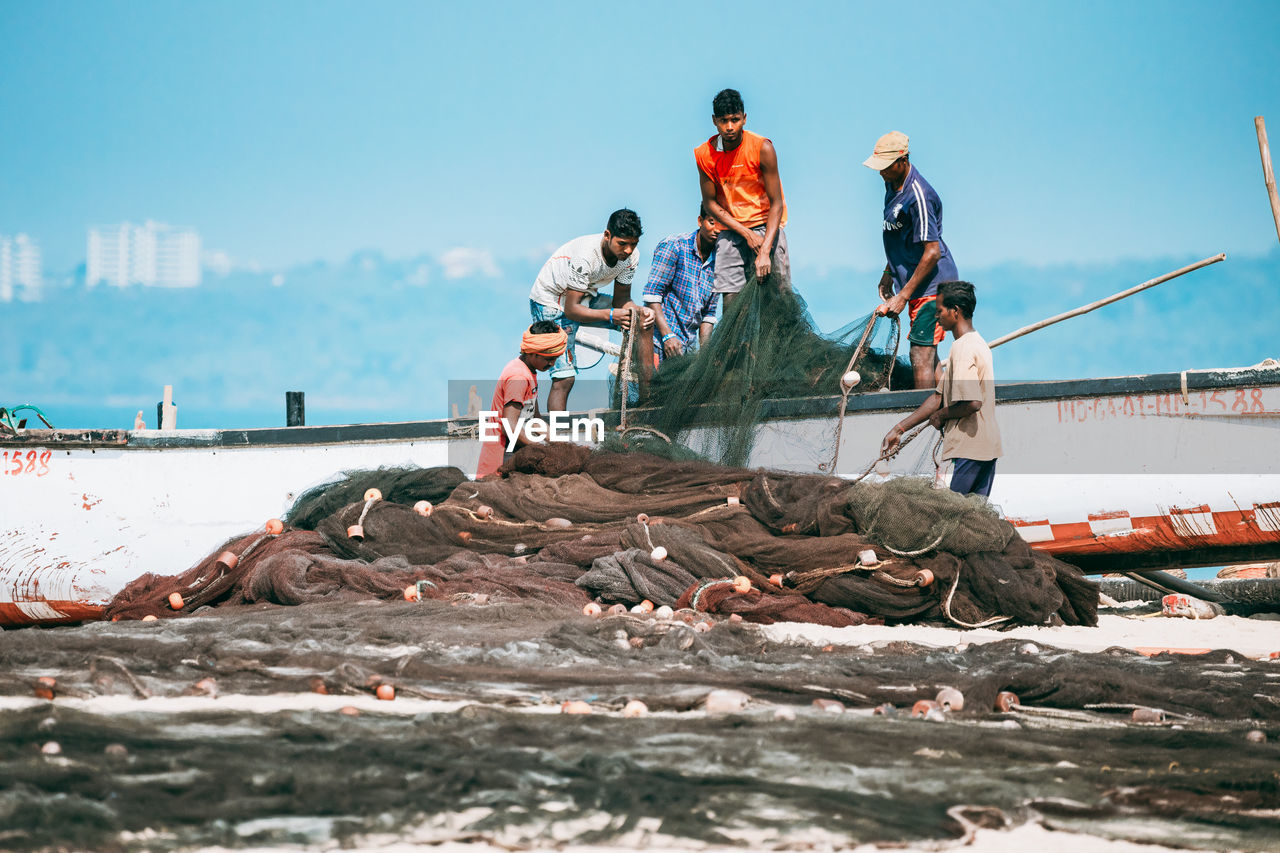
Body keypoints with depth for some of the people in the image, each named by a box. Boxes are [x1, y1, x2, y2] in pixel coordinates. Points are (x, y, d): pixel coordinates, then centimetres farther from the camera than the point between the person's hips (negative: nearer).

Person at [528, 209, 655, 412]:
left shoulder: (630, 256, -16)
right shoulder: (585, 256, -36)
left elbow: (621, 299, -6)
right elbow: (571, 309, -33)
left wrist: (639, 311, -29)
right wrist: (610, 315, -46)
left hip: (586, 296, 7)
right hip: (551, 301, -7)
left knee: (644, 321, -4)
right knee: (564, 378, -19)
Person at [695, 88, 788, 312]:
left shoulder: (762, 148, -14)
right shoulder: (704, 154, -7)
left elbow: (776, 203, -13)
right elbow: (710, 202, 1)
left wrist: (765, 251, -24)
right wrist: (746, 234, -11)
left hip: (766, 225, -2)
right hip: (730, 230, 2)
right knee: (730, 301, -9)